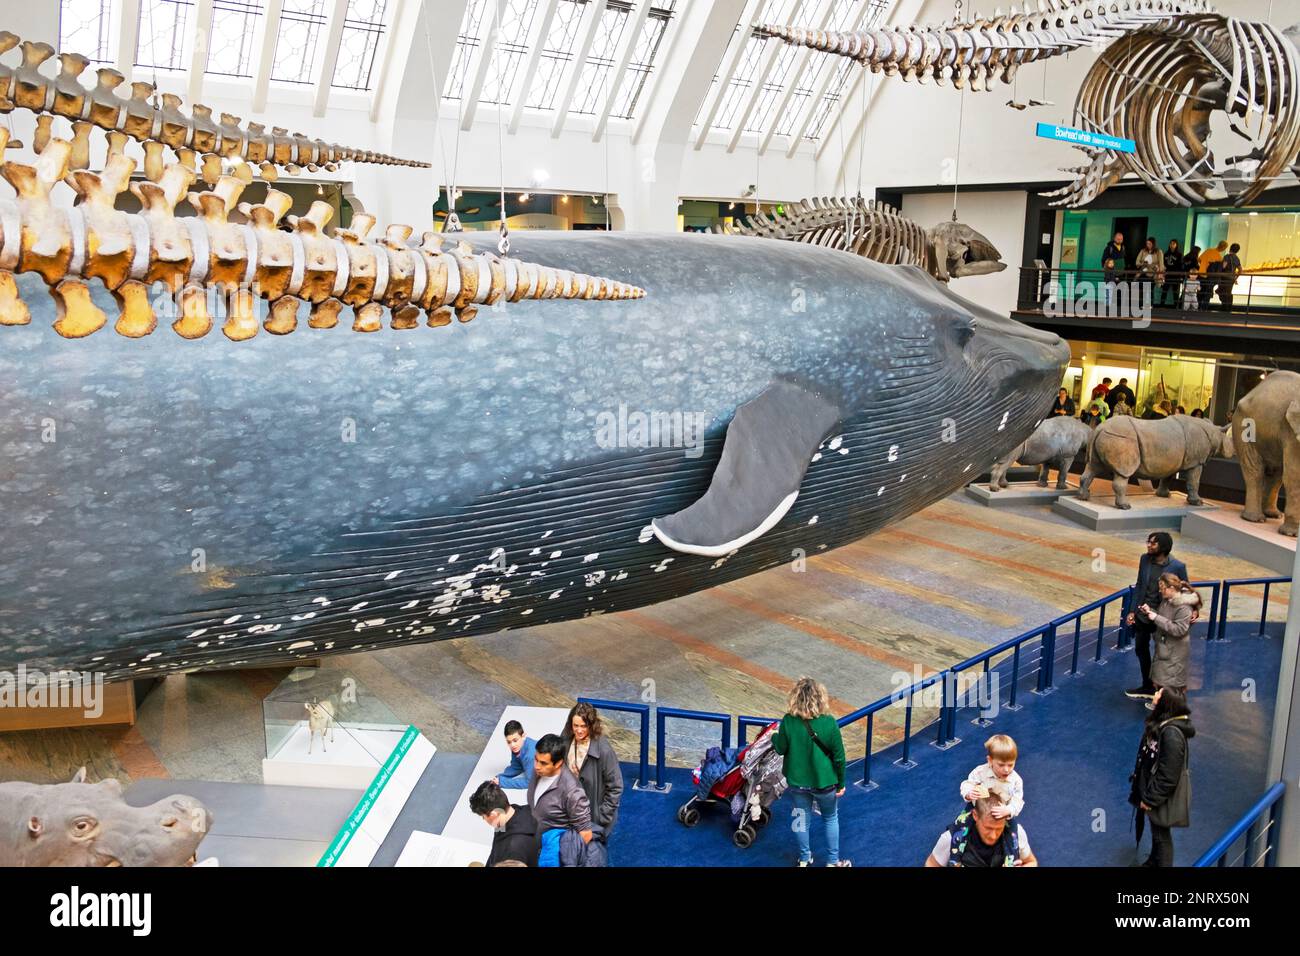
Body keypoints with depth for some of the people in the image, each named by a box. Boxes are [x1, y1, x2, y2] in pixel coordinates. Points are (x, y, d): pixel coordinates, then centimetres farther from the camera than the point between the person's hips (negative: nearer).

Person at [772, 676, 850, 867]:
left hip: (797, 781, 2)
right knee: (831, 819, 22)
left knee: (803, 819, 22)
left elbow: (780, 749, -5)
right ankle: (833, 862, 33)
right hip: (824, 782, -1)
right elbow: (839, 757, -14)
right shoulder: (828, 723, -22)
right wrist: (841, 783, 0)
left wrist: (774, 737, 17)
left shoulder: (788, 721, -19)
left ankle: (804, 860, 39)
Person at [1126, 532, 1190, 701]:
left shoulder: (1177, 567, -18)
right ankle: (1147, 687, 36)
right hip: (1142, 614, 5)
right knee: (1141, 649, 18)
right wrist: (1133, 611, 3)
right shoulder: (1145, 559, -5)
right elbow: (1139, 586, 4)